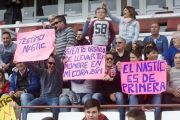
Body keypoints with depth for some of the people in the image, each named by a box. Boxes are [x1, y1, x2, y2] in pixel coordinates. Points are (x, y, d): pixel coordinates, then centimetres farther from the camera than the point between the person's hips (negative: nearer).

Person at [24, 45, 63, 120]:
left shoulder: (58, 73, 2)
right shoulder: (42, 72, 12)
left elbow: (60, 66, -20)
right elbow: (30, 66, 4)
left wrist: (54, 54, -39)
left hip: (54, 97, -3)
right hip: (43, 97, 3)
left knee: (54, 107, -37)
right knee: (29, 105, -22)